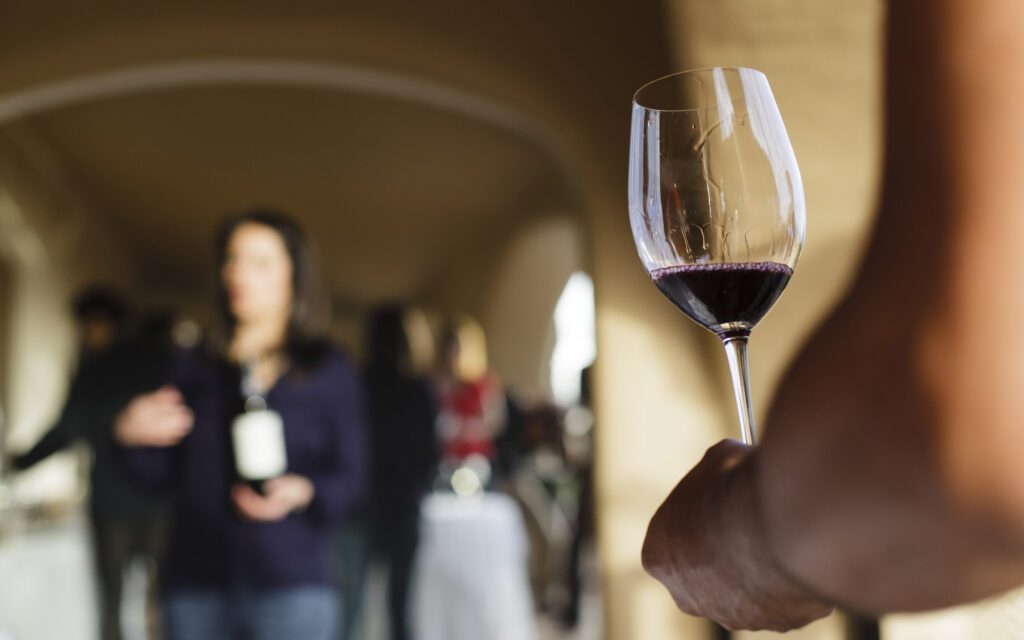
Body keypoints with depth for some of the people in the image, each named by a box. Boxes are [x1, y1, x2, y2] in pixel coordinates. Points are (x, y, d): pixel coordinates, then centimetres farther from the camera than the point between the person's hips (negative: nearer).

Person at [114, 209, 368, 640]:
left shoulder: (328, 370, 5)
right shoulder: (195, 368, 14)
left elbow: (351, 477, 2)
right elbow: (170, 475, 13)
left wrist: (304, 493, -16)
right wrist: (132, 436, -4)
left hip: (291, 586, -3)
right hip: (196, 583, 3)